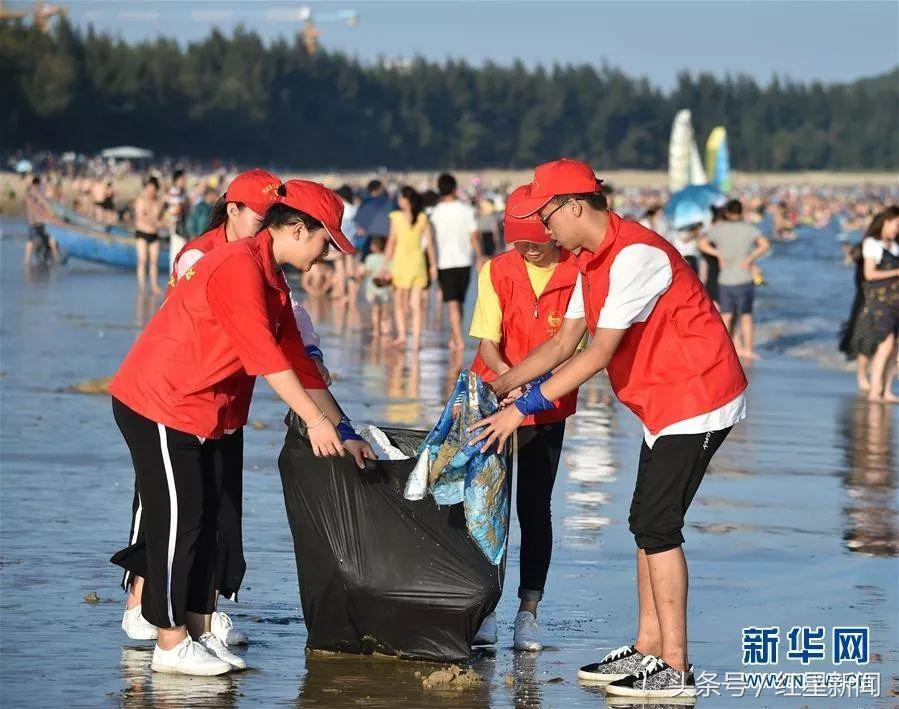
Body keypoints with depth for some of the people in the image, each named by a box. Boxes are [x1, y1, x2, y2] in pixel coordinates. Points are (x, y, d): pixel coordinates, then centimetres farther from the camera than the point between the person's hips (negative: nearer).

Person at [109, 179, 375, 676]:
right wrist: (316, 421, -22)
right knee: (178, 518, -5)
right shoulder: (239, 266, -19)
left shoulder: (272, 282, 13)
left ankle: (199, 634, 16)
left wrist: (344, 431, 14)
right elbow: (265, 357, -23)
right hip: (159, 403, -10)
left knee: (203, 518, 11)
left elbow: (298, 361, 16)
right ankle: (171, 644, 2)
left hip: (189, 410, 10)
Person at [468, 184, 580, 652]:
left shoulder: (578, 274, -12)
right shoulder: (497, 272, -7)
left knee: (535, 507, 1)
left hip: (549, 408, -1)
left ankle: (528, 613, 5)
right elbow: (488, 343, -11)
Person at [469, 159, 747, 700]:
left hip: (696, 397, -10)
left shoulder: (635, 255, -23)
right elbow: (564, 343, 15)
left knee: (657, 527, -11)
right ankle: (648, 650, 17)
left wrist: (525, 407, -24)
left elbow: (599, 353, -26)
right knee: (647, 523, 11)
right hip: (665, 405, 10)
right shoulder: (593, 262, 10)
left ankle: (675, 669, -9)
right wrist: (497, 387, 8)